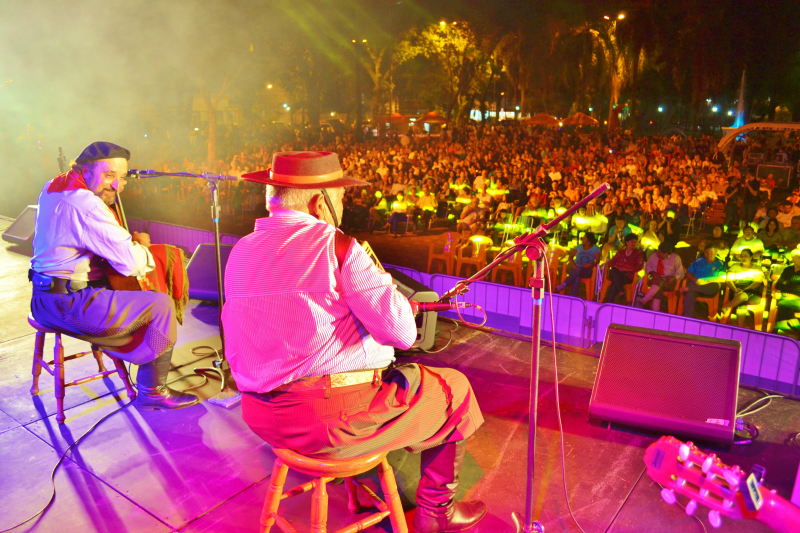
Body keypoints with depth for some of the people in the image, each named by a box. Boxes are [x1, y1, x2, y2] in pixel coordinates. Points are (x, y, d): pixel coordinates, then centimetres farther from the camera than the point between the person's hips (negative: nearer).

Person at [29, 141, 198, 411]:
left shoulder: (52, 188, 9)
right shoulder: (85, 204, -23)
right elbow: (131, 262, -23)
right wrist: (142, 247, -2)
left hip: (45, 299, 11)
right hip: (70, 305, -11)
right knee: (161, 305, -10)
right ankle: (152, 393, 2)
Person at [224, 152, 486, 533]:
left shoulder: (240, 252, 5)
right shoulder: (335, 245, -16)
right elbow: (402, 333, -19)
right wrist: (378, 278, -1)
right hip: (337, 419, -7)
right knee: (454, 389, 13)